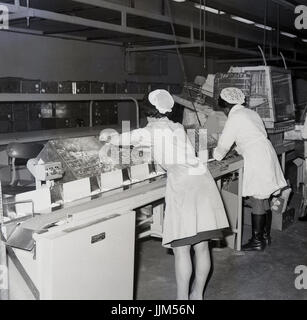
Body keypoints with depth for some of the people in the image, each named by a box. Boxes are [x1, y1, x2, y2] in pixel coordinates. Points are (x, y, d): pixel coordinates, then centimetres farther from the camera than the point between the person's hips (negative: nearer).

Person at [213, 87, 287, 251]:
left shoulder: (234, 117, -9)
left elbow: (224, 144, -5)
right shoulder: (251, 113, 18)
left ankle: (257, 241, 6)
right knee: (264, 201, 14)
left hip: (257, 161, -9)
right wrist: (239, 150, 38)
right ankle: (266, 236, 23)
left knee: (257, 202, -2)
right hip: (267, 157, 9)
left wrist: (217, 156, 14)